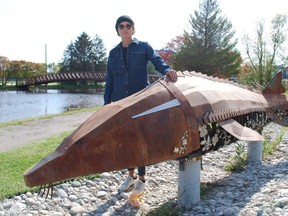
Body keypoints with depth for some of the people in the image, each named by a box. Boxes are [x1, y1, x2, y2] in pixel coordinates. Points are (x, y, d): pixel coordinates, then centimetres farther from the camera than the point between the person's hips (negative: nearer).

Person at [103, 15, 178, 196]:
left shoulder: (143, 47, 4)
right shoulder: (113, 53, 14)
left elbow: (156, 60, -13)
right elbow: (109, 80, 14)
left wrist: (167, 69, -35)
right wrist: (107, 103, 8)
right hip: (120, 103, 4)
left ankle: (142, 179, 11)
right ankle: (131, 175, 25)